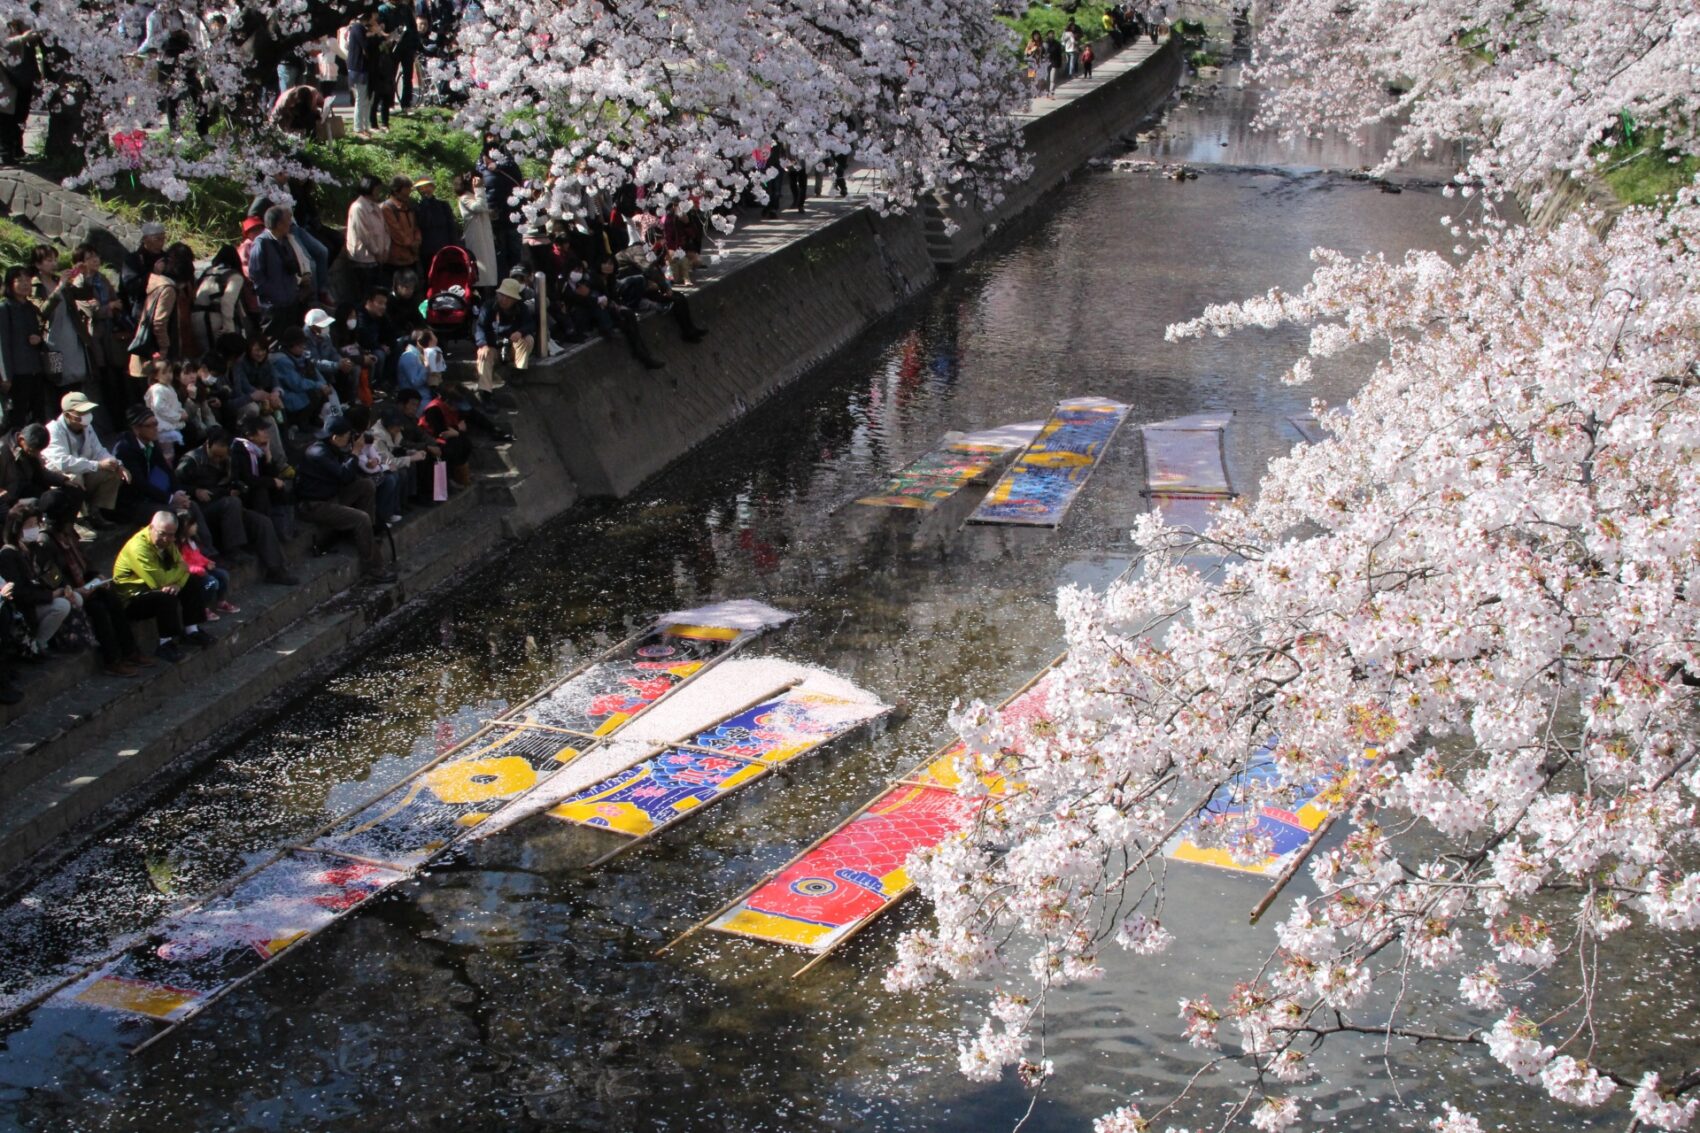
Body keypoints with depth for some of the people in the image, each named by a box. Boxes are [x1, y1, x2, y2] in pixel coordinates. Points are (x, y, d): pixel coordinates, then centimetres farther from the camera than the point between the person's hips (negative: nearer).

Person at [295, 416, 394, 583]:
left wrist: (352, 452, -2)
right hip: (313, 505, -10)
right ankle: (372, 569, -15)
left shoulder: (329, 448, 7)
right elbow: (345, 475, -29)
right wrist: (355, 452, -19)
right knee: (361, 519, -22)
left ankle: (366, 534, 10)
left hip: (330, 496, 10)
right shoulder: (319, 453, -24)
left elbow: (349, 475, 12)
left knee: (367, 486, 4)